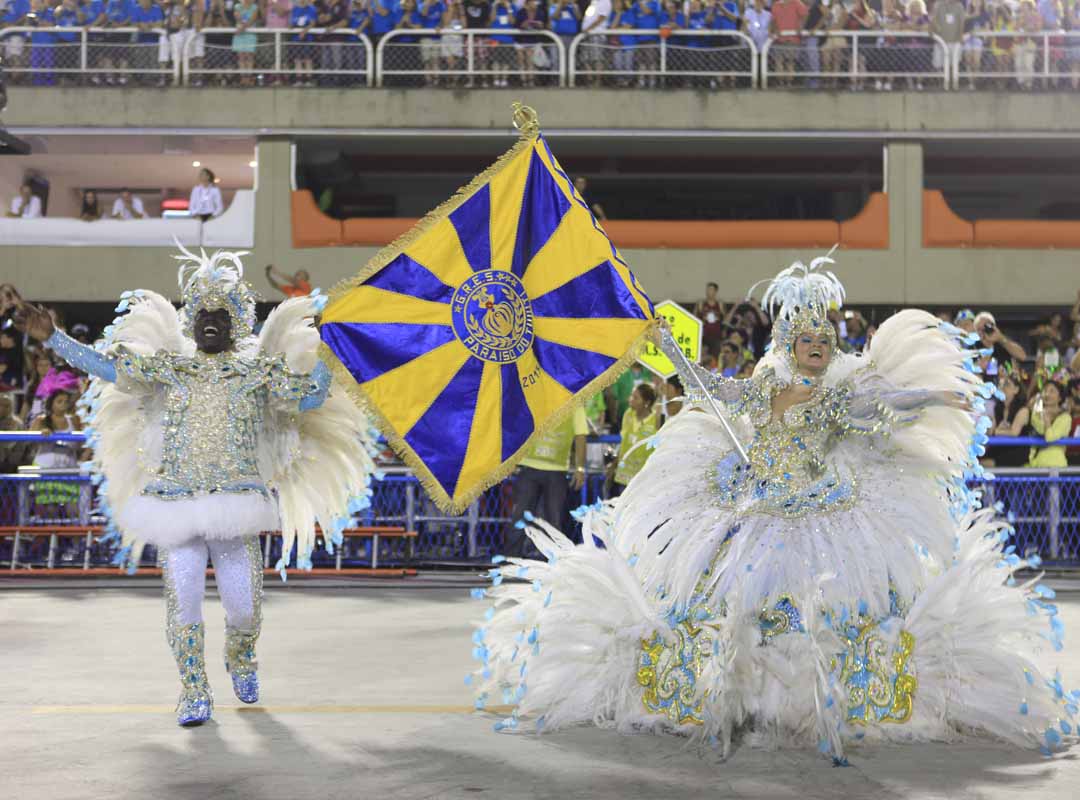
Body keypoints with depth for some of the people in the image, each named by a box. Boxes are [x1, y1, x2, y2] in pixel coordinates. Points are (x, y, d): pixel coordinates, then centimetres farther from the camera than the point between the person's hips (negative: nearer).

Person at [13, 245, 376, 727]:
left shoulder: (260, 368, 7)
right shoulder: (169, 364, 10)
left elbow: (310, 399, 0)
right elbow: (108, 366, 7)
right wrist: (52, 337, 3)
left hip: (236, 503, -1)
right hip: (177, 502, 1)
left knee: (244, 605, -1)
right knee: (182, 601, -5)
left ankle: (240, 659, 34)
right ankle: (194, 693, 12)